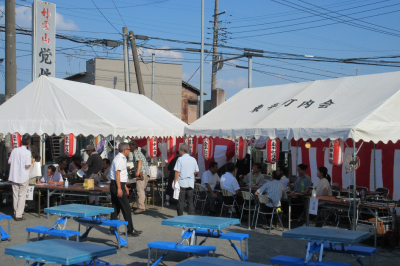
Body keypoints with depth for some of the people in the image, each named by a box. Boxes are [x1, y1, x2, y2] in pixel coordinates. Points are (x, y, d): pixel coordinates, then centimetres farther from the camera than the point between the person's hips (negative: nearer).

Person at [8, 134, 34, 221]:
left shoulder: (14, 150, 3)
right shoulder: (27, 152, -12)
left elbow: (9, 162, 8)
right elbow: (27, 165, -17)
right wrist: (31, 161, 2)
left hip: (14, 177, 5)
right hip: (23, 178, -5)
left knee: (15, 196, 13)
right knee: (22, 196, 2)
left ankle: (15, 213, 21)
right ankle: (18, 215, 0)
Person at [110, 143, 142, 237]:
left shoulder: (122, 158, 18)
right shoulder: (119, 159, -15)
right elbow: (117, 174, -21)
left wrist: (124, 186, 25)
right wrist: (119, 188, -25)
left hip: (118, 185, 10)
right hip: (117, 185, -10)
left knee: (116, 208, 12)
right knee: (126, 208, -5)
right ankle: (130, 230, -1)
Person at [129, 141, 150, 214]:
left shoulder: (136, 152, -1)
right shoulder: (139, 152, 27)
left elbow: (140, 161, -16)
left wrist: (138, 171, -24)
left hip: (142, 172, -10)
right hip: (146, 173, 10)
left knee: (140, 189, -14)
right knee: (143, 190, 11)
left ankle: (141, 207, -20)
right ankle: (143, 206, 13)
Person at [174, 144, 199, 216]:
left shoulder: (180, 159, -8)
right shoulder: (193, 160, 4)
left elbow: (177, 172, -9)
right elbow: (196, 172, 12)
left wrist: (175, 182, -4)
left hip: (182, 183, -3)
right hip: (190, 183, 3)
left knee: (180, 201, 2)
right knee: (190, 201, 7)